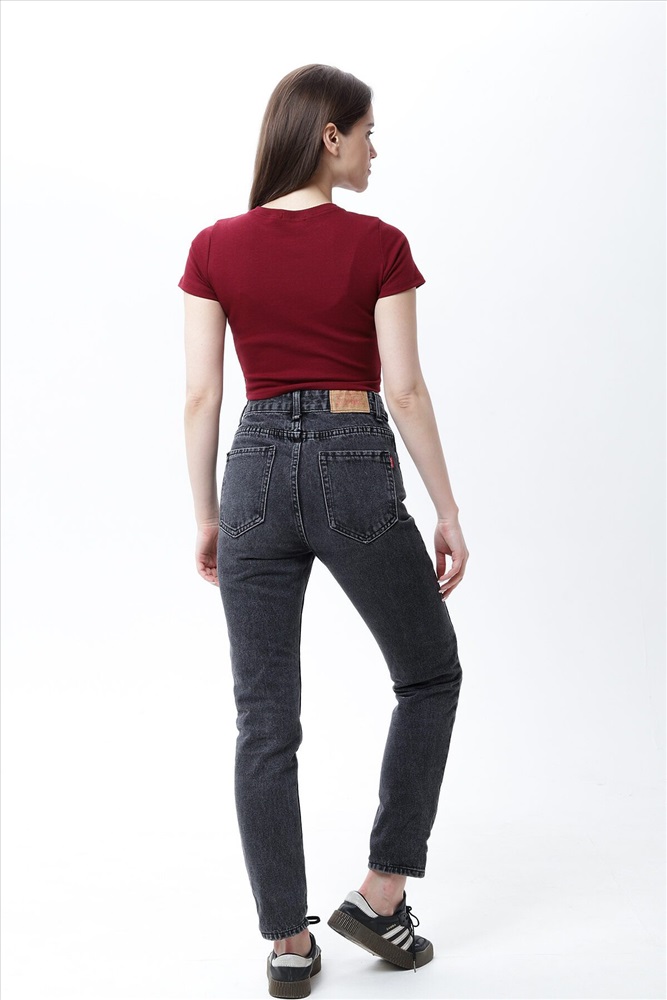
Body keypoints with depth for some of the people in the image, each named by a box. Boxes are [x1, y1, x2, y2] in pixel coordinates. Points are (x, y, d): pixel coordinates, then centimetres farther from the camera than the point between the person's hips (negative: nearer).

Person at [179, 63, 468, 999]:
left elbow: (202, 396, 1)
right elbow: (404, 390, -8)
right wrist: (449, 511, 0)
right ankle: (381, 892, 19)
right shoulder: (378, 246, -6)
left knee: (265, 720, 9)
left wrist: (206, 516, 10)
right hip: (355, 466, -3)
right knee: (430, 675, 19)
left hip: (258, 469, 3)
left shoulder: (216, 248, 2)